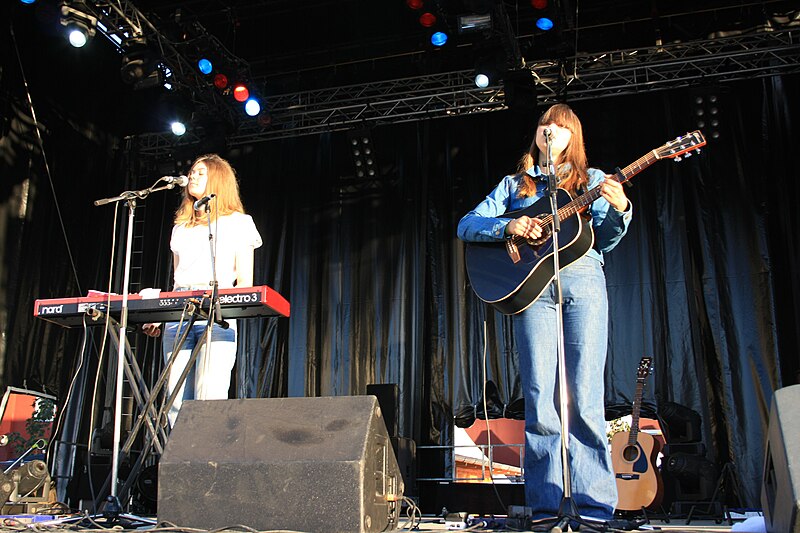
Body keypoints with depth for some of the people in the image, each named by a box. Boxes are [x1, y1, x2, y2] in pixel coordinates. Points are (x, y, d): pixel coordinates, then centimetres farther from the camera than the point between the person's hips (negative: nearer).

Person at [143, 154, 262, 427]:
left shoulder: (238, 222, 12)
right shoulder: (181, 227, 26)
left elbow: (245, 281, 4)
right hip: (178, 316, 5)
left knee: (209, 399, -17)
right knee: (177, 399, -4)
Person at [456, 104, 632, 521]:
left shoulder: (592, 181, 21)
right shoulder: (515, 184, 22)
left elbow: (603, 239, 8)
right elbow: (466, 226, 12)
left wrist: (619, 210, -13)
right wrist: (508, 226, -6)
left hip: (582, 280, 0)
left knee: (584, 396, -8)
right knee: (540, 396, -5)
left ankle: (593, 504, -4)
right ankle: (546, 504, 0)